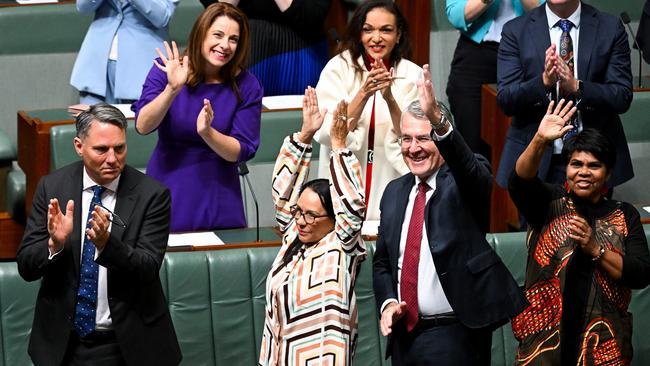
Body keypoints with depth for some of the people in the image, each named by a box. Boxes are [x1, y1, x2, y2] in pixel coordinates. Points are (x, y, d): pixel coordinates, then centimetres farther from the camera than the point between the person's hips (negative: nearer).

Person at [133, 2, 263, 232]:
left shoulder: (246, 86, -6)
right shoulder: (166, 69, -6)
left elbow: (241, 152, -8)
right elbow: (143, 126, -16)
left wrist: (207, 132, -26)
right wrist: (172, 89, -30)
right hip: (166, 195, 0)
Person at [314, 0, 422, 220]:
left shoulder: (412, 74, 0)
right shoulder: (338, 68, -3)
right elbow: (327, 135, -11)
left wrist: (389, 98, -21)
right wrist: (363, 93, -23)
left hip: (392, 187, 1)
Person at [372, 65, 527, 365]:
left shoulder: (465, 181, -4)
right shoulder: (394, 192, 12)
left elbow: (470, 168, -29)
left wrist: (438, 120, -46)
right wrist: (387, 303, -1)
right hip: (404, 334, 5)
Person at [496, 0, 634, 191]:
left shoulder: (610, 28, 0)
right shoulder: (515, 30, 0)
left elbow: (622, 98, -5)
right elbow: (505, 100, -6)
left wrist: (577, 87, -22)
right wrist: (544, 81, -24)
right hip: (536, 160, 0)